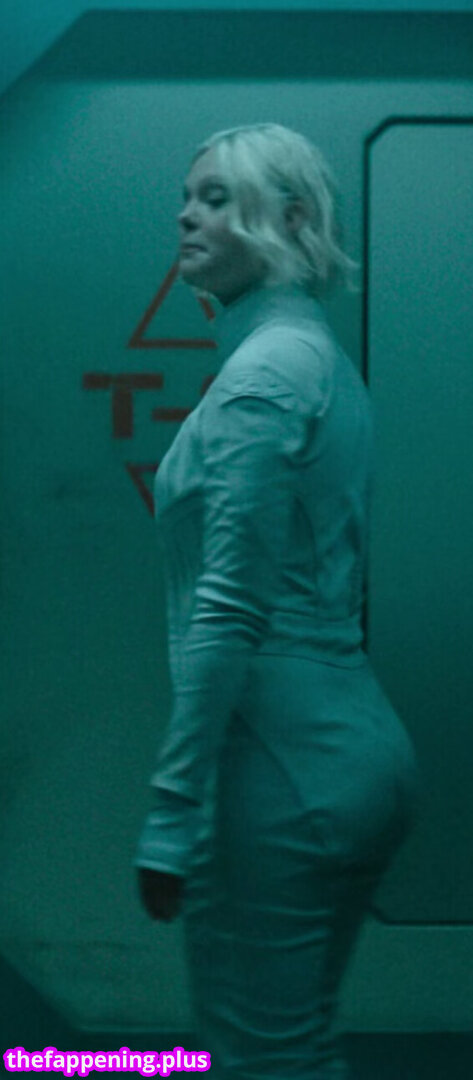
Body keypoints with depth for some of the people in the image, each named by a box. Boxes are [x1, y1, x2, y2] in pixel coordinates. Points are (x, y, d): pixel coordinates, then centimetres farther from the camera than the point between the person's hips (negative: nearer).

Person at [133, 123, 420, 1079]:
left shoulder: (263, 372, -14)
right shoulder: (324, 358, 15)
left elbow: (228, 612, -20)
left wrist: (173, 815, -19)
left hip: (282, 770, -10)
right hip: (365, 749, 10)